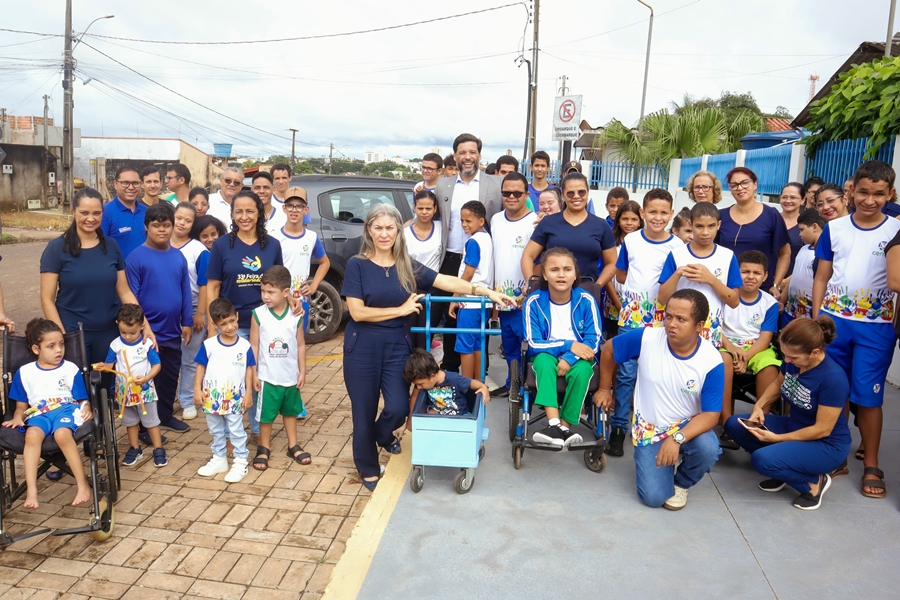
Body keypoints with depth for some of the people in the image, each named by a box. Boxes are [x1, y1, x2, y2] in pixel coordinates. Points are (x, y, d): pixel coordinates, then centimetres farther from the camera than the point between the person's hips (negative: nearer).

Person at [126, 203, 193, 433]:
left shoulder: (178, 257, 3)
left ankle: (166, 416, 33)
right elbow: (131, 296, -11)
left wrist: (187, 322, 7)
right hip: (148, 332, -5)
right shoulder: (136, 257, -11)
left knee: (171, 376, 17)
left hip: (173, 332, 5)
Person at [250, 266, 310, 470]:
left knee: (290, 411, 18)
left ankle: (293, 446, 32)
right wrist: (253, 373, -6)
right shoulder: (258, 314, -12)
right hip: (267, 377, -2)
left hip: (291, 376, 2)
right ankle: (264, 448, 27)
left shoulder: (296, 315, -8)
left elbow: (300, 345, 0)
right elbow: (254, 346, -6)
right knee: (266, 414, 9)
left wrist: (302, 372, 1)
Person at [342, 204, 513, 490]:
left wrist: (486, 292, -13)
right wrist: (401, 310, -11)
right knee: (364, 412, 7)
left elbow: (447, 281, -4)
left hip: (397, 345, 3)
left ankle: (383, 435, 36)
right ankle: (368, 468, 32)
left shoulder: (407, 266, 4)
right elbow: (357, 312, -13)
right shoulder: (357, 265, -7)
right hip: (362, 346, -2)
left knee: (398, 409, -3)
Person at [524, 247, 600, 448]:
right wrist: (568, 345, -22)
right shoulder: (534, 302, -11)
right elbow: (534, 344, -13)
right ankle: (555, 425, -39)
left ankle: (564, 427, -22)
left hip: (577, 358, 0)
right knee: (544, 359, -34)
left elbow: (593, 342, -11)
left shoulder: (586, 300, -10)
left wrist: (569, 358, -26)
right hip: (546, 356, 0)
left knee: (582, 370, -33)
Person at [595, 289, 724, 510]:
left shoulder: (712, 361, -20)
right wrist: (604, 388, 8)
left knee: (708, 450, -34)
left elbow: (711, 414, -21)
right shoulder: (646, 338, -20)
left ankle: (681, 483, 3)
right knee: (654, 497, -12)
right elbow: (608, 350, -2)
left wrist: (677, 438, -36)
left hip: (688, 426, 0)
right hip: (649, 429, 0)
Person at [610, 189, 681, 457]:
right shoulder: (630, 240, 3)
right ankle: (618, 427, 12)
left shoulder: (677, 246, -1)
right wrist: (636, 289, 0)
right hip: (631, 315, 0)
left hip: (662, 319, 0)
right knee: (626, 373, 1)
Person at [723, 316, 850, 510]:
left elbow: (822, 429, -23)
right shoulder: (793, 361, -10)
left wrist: (776, 438, -22)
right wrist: (758, 406, -5)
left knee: (762, 459, -29)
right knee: (734, 424, -4)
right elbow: (777, 384, 12)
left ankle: (814, 482, -2)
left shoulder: (833, 378, -29)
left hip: (827, 445, -8)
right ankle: (784, 468, 5)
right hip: (794, 427, 8)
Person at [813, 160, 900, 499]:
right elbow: (821, 277, 6)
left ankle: (871, 466, 14)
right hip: (833, 320, 2)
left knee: (868, 395, 2)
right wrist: (816, 320, 0)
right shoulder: (833, 228, 4)